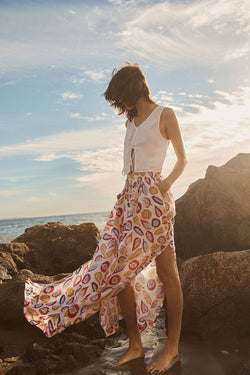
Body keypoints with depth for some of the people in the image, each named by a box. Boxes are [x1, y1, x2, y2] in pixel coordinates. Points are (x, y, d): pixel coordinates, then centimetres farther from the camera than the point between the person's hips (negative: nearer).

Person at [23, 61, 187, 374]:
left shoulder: (164, 114, 3)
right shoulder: (132, 121, 22)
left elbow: (182, 159, 5)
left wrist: (166, 184, -9)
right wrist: (129, 194, 12)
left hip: (153, 195, -7)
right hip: (129, 196, 7)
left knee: (166, 273, -3)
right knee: (118, 268, 1)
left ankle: (172, 348, 9)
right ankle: (135, 345, 12)